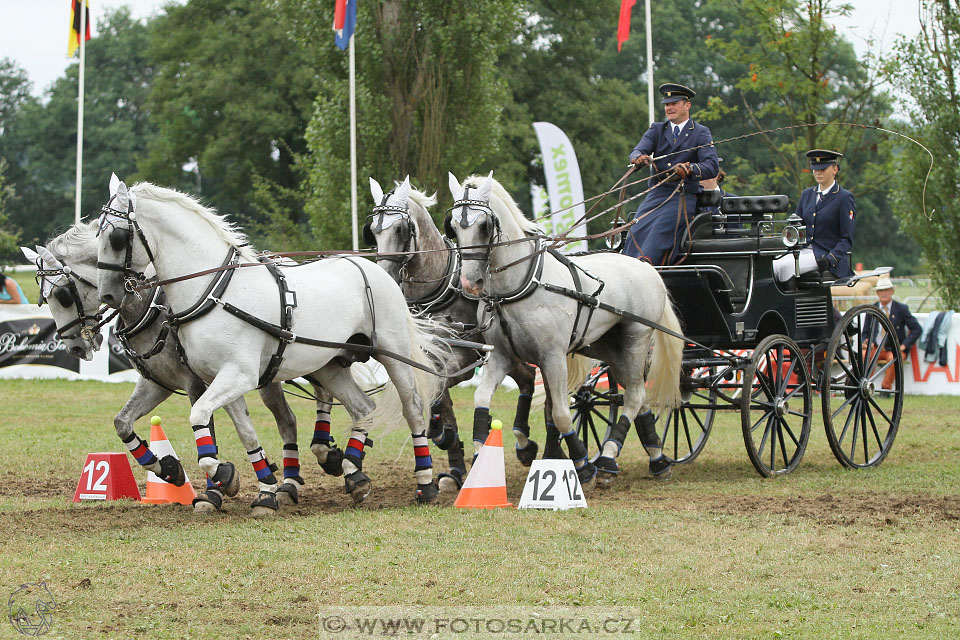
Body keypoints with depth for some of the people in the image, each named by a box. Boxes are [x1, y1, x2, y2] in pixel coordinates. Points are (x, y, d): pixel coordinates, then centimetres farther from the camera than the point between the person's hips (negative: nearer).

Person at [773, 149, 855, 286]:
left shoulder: (844, 198, -2)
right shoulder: (807, 194, 18)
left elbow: (847, 240, -5)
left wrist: (830, 259, -21)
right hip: (805, 249, 6)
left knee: (786, 266, -31)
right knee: (773, 267, -24)